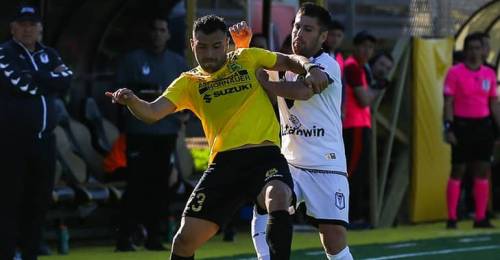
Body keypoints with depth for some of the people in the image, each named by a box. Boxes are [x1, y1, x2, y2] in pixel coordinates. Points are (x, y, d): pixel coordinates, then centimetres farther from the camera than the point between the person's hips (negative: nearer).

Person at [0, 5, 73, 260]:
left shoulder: (49, 55, 16)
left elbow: (66, 79, -1)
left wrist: (35, 77, -11)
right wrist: (50, 80, -5)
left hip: (44, 139, 6)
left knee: (39, 199, 8)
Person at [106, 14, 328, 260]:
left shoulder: (246, 58, 11)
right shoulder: (189, 83, 10)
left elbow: (290, 60, 22)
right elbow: (152, 112, -2)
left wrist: (312, 69, 0)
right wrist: (131, 101, -23)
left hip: (265, 154, -2)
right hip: (224, 161, 2)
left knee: (278, 200, -36)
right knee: (186, 238, -2)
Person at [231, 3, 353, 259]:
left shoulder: (328, 65, -10)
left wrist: (262, 81, -34)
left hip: (327, 166, -5)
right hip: (290, 162, 5)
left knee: (334, 237, -10)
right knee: (263, 209, -21)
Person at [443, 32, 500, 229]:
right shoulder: (455, 72, -4)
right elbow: (448, 103, -6)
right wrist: (448, 128, -13)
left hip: (483, 124, 4)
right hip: (462, 124, -4)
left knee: (483, 171, 3)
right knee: (458, 171, -2)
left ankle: (480, 218, 8)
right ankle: (452, 218, 2)